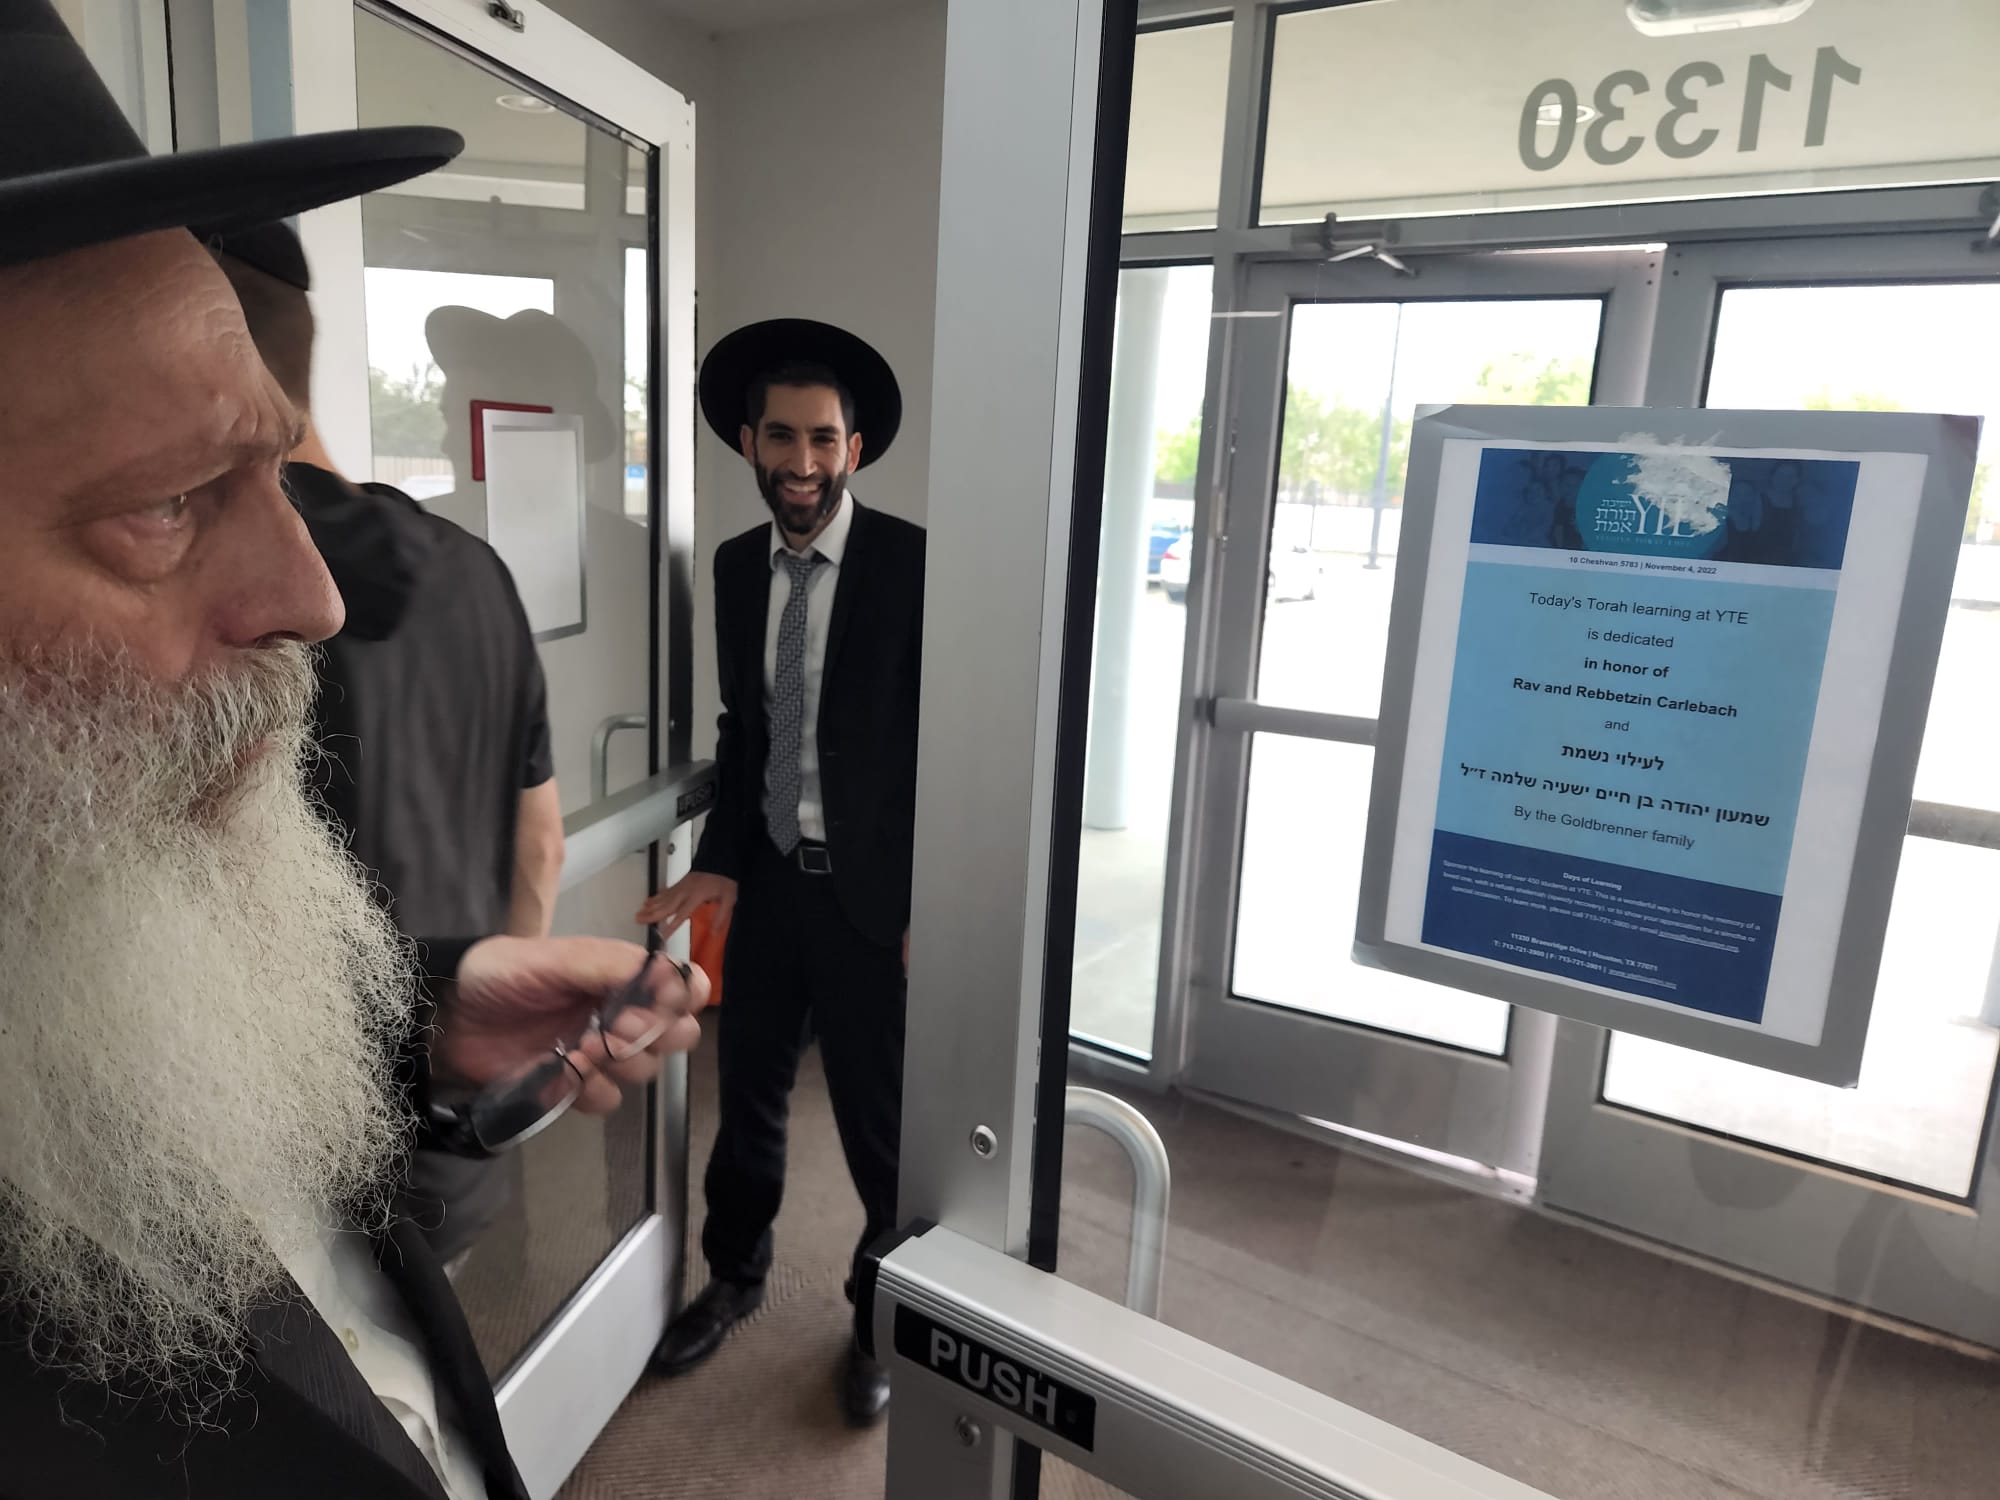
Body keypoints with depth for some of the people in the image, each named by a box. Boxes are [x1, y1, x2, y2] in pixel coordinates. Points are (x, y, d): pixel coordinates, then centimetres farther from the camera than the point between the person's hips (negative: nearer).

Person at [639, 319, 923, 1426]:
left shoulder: (914, 565, -13)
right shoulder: (735, 566, 4)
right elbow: (740, 729, 11)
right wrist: (720, 863, 1)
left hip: (872, 897, -5)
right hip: (764, 884, 5)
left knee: (879, 1125, 9)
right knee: (746, 1097, 20)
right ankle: (733, 1278, 46)